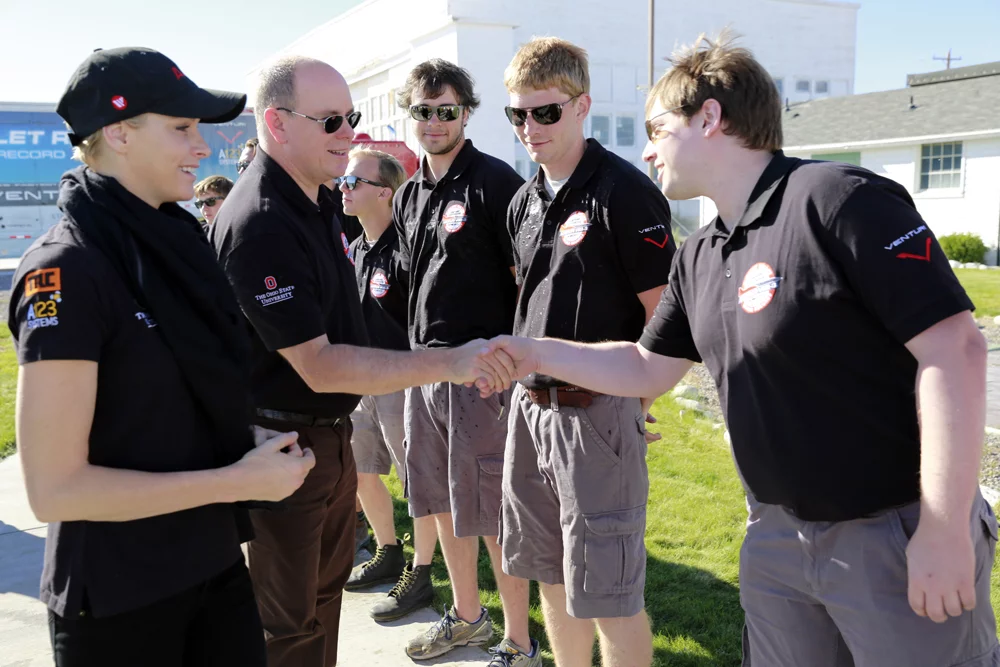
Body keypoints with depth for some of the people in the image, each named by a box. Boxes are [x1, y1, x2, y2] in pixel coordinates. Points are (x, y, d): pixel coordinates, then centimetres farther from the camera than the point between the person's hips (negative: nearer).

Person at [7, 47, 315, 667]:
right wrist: (237, 480, -20)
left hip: (216, 564, 7)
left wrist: (258, 449, 2)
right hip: (118, 599, -6)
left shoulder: (176, 241, 4)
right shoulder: (65, 271, -19)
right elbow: (55, 489, -21)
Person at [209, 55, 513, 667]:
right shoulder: (259, 225, -25)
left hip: (332, 435, 9)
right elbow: (318, 366, -28)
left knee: (327, 590, 24)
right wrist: (449, 363, -31)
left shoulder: (322, 202, 5)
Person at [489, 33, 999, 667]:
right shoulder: (698, 257, 7)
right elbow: (647, 369, 16)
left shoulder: (839, 199, -18)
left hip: (898, 536, -7)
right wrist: (535, 353, 6)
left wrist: (944, 531, -21)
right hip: (777, 536, 7)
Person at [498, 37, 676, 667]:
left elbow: (665, 313, -13)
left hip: (598, 408, -8)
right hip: (531, 401, 8)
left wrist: (637, 398, -11)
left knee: (608, 589, 1)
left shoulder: (625, 192, -13)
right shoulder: (524, 202, 11)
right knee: (551, 573, 19)